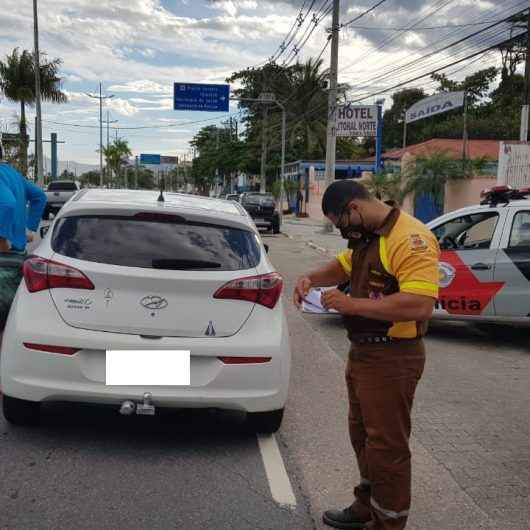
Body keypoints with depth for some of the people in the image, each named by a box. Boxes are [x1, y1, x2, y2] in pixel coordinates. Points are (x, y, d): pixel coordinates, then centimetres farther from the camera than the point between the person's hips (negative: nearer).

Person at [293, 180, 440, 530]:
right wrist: (312, 279, 3)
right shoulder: (367, 236, 9)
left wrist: (352, 305, -26)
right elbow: (343, 266, 24)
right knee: (362, 434, 22)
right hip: (362, 352, 10)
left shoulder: (411, 239, -22)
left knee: (387, 445, 3)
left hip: (392, 359, -10)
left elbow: (420, 304, -32)